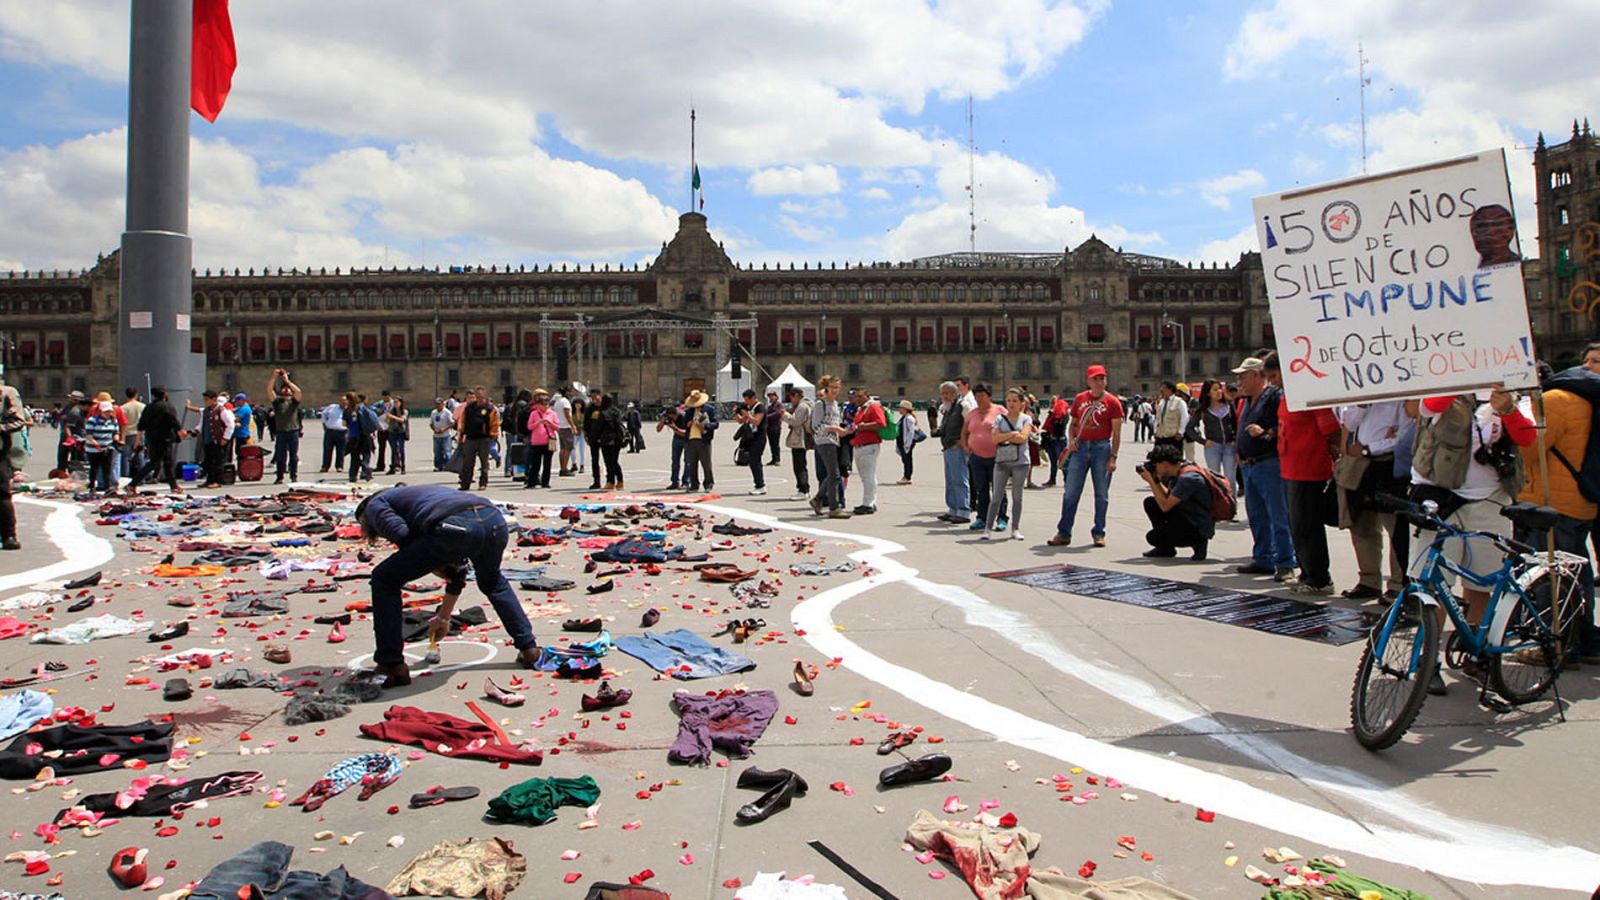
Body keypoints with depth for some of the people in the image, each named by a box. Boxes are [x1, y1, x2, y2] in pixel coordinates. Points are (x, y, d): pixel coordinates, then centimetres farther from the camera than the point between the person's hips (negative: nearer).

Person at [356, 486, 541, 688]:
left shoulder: (374, 504, 25)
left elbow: (399, 533, -1)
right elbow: (457, 568, 46)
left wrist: (434, 566, 18)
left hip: (453, 527, -7)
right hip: (495, 519, 7)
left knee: (385, 579, 14)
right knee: (493, 583, 38)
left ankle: (393, 665, 13)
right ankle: (528, 647, 34)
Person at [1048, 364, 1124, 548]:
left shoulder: (1113, 402, -2)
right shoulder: (1079, 399, 8)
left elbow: (1116, 433, -3)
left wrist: (1113, 457, -10)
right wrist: (1071, 440, -2)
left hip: (1102, 448, -2)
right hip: (1080, 447, 3)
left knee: (1101, 494, 5)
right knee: (1070, 493, 1)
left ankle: (1098, 533, 15)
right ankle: (1064, 533, 7)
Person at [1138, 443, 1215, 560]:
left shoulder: (1188, 478, -26)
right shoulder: (1177, 473, 3)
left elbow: (1165, 506, -26)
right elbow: (1168, 496, 15)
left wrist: (1151, 481, -19)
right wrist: (1156, 481, 2)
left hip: (1199, 528, -10)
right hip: (1187, 518, 10)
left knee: (1152, 537, -15)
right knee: (1150, 503, 7)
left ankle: (1198, 542, -1)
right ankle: (1164, 549, 15)